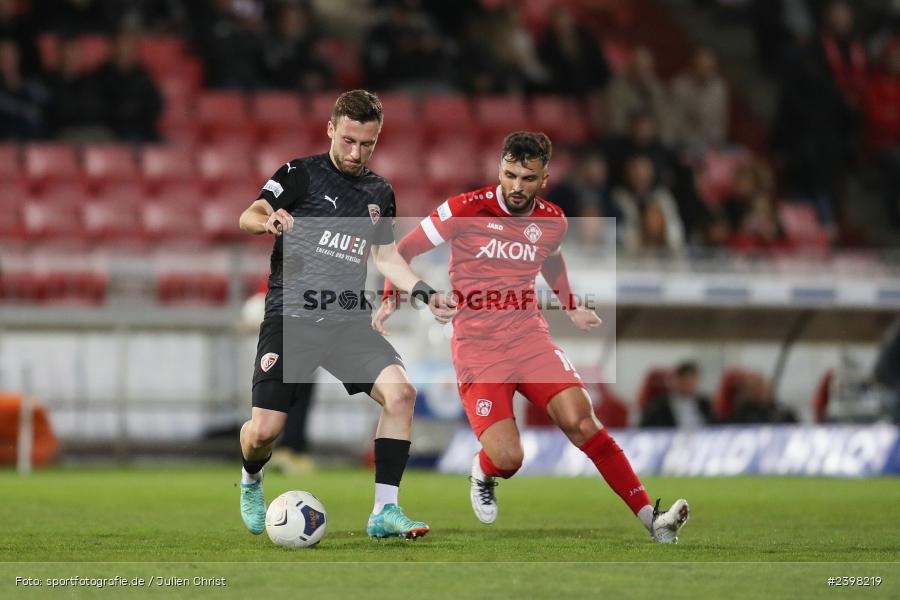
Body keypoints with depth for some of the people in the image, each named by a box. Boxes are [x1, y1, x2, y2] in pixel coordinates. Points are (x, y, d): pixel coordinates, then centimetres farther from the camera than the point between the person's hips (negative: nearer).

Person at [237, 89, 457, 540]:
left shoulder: (380, 193, 14)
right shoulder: (302, 174, -2)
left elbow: (385, 255, 26)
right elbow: (249, 216, -16)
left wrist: (424, 293, 10)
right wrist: (268, 221, -41)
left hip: (349, 321, 4)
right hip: (291, 317, -4)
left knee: (400, 393, -20)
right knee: (264, 431, -10)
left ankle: (384, 512, -14)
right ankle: (251, 482, 27)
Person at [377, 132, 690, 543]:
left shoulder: (553, 222, 4)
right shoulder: (466, 211, -10)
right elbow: (403, 249, 1)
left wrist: (571, 307, 30)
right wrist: (390, 299, -10)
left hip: (530, 337, 3)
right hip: (477, 348, -3)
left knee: (580, 420, -19)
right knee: (507, 456, -18)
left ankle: (651, 519, -16)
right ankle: (484, 477, 21)